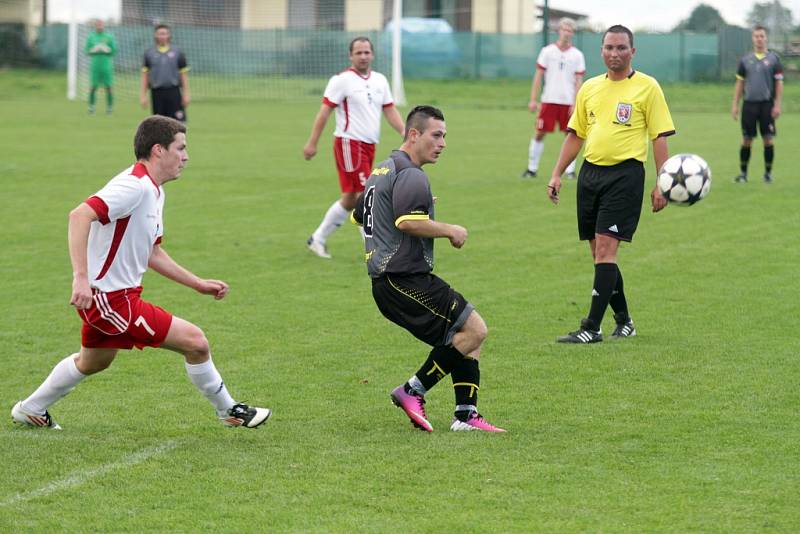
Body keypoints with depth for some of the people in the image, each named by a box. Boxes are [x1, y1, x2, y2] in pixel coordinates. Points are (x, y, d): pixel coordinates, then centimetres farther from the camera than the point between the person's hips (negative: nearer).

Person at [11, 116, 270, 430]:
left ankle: (30, 410, 47)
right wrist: (81, 277, -39)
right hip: (109, 299, -11)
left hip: (105, 296, 11)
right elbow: (80, 215, -33)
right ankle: (228, 412, 10)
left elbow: (152, 253, 20)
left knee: (92, 362, 32)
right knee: (195, 342, -9)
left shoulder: (154, 191, 12)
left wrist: (199, 284, 18)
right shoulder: (135, 186, -21)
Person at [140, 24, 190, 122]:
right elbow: (145, 75, 9)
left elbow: (184, 74, 6)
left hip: (174, 92, -1)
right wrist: (143, 95, 3)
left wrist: (186, 94, -1)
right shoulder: (149, 53, 8)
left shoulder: (177, 52, 6)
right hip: (156, 92, 1)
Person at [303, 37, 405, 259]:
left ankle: (318, 239, 24)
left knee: (349, 200, 11)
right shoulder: (342, 80, -8)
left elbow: (390, 111, 14)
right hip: (349, 143, -7)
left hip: (369, 145, 7)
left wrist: (405, 133, -1)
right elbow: (324, 112, -8)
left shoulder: (380, 80, 11)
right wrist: (312, 143, -10)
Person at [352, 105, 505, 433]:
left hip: (386, 280, 11)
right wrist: (450, 231, -14)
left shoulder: (382, 170, 21)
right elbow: (407, 221, -28)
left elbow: (359, 215, 34)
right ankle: (413, 391, -9)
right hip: (405, 279, -11)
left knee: (469, 335, 10)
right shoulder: (411, 175, -13)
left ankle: (465, 415, 4)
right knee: (474, 329, -13)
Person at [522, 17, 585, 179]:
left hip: (568, 103, 0)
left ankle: (570, 170, 8)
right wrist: (533, 100, -2)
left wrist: (576, 103, -7)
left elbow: (578, 81, 2)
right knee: (539, 134, -1)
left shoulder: (577, 55, 4)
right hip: (549, 100, 0)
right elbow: (538, 76, 3)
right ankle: (532, 168, 8)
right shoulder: (547, 51, 3)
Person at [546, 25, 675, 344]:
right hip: (590, 172, 6)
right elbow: (575, 134, 19)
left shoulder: (647, 87, -2)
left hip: (625, 173, -6)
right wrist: (557, 174, 11)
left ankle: (592, 328, -14)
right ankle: (623, 322, 22)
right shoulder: (590, 88, 13)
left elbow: (660, 137, -3)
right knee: (598, 252, 8)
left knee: (605, 248, -13)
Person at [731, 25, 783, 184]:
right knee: (746, 140, 2)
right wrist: (735, 105, 5)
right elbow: (739, 83, 12)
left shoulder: (773, 59, 3)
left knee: (768, 140, -3)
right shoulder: (745, 60, 8)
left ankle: (768, 172, 9)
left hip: (767, 104, -1)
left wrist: (777, 105, -6)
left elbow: (779, 83, 2)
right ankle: (743, 173, 11)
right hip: (749, 104, 1)